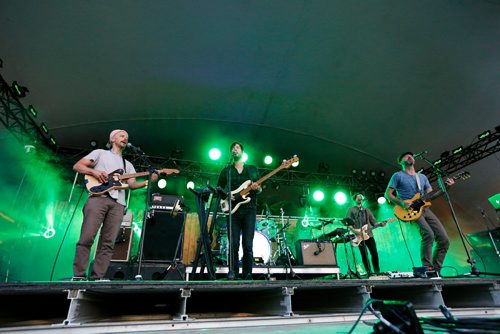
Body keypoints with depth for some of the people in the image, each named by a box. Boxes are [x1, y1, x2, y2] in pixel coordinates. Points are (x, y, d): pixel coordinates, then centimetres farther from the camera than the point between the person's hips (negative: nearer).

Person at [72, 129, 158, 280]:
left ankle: (97, 277, 2)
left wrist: (148, 182, -4)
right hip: (98, 198, -3)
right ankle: (79, 276, -1)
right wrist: (94, 172, -8)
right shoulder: (100, 153, 18)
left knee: (108, 243, -2)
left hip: (118, 203, 4)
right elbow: (77, 166, 10)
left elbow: (132, 184, 14)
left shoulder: (128, 164, 28)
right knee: (86, 238, -9)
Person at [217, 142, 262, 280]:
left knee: (248, 244, -4)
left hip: (249, 209, 0)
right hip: (233, 210, 1)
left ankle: (247, 275, 5)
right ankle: (233, 274, 9)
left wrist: (257, 188, -10)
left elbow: (260, 189, 13)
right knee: (233, 245, -2)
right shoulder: (226, 170, 14)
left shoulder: (253, 169, 14)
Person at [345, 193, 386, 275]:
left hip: (368, 234, 4)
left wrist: (380, 224, -5)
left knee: (374, 253, -2)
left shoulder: (367, 210, 21)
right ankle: (369, 272, 1)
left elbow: (374, 222, 16)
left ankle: (377, 272, 8)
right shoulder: (351, 210, 8)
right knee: (364, 255, -5)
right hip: (359, 235, -4)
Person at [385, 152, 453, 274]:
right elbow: (387, 194, 0)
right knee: (429, 234, -27)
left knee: (444, 240, -2)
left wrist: (446, 186, 2)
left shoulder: (423, 177, 23)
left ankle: (435, 270, 9)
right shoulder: (398, 176, 5)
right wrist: (401, 202, -16)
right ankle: (427, 268, -18)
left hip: (424, 208, 7)